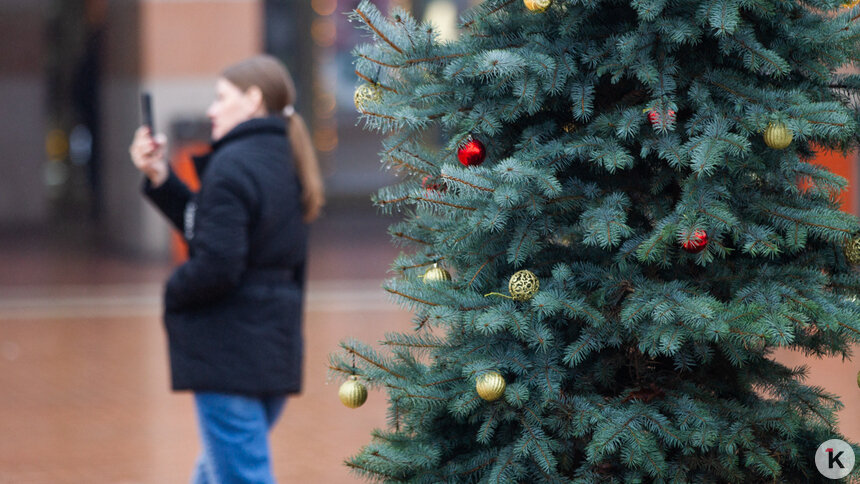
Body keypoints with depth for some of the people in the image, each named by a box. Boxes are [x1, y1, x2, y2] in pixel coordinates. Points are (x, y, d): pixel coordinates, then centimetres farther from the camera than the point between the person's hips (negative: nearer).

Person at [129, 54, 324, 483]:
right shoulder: (283, 162, 13)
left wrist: (174, 291, -4)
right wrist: (160, 178, 11)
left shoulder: (232, 164, -16)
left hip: (228, 351, -10)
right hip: (275, 347, 10)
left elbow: (216, 266, -22)